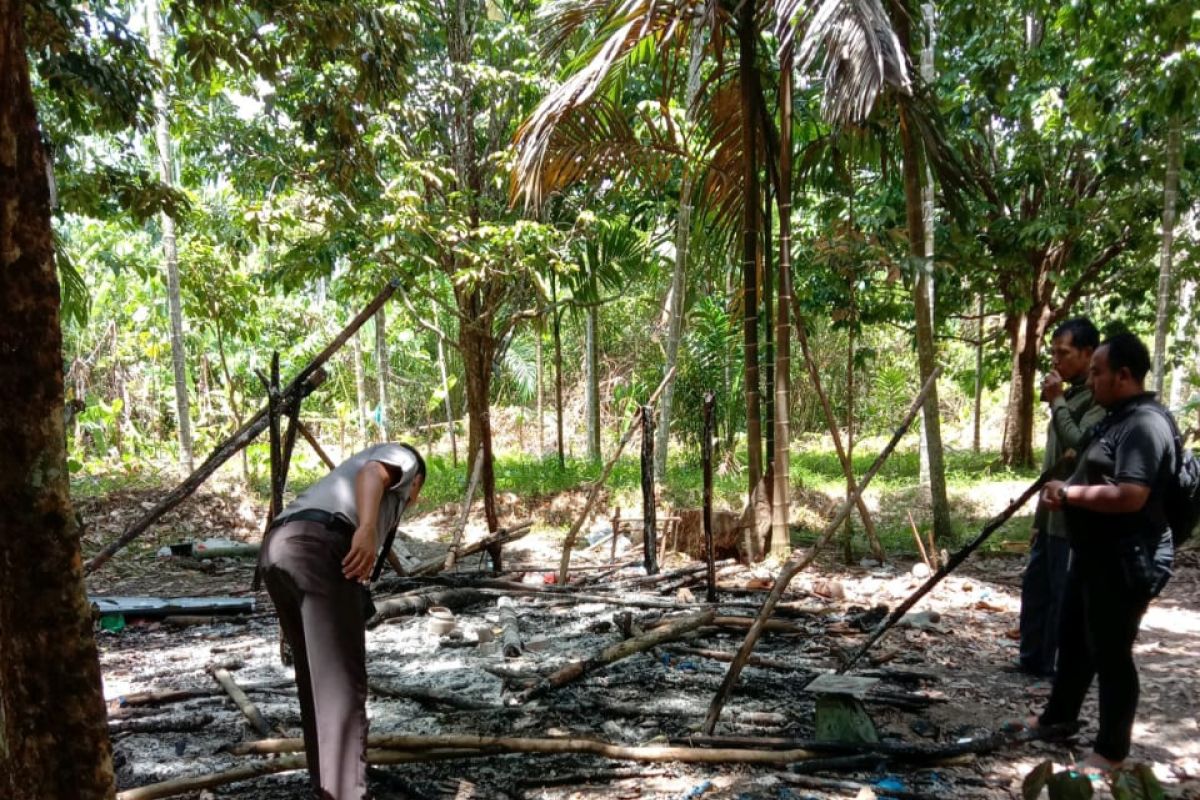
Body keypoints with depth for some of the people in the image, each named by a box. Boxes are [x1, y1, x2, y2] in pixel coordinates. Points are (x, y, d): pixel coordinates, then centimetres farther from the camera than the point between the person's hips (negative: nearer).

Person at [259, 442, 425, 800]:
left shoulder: (352, 483, 42)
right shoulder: (403, 459, 21)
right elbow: (371, 474, -5)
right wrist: (366, 530, -23)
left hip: (277, 548, 8)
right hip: (319, 548, -8)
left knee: (316, 676, 20)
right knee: (342, 682, -8)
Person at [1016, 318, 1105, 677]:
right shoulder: (1070, 395, 17)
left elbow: (1080, 446, -26)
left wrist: (1056, 401, -17)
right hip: (1051, 512, 10)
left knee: (1063, 595, -2)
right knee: (1035, 587, 14)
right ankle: (1032, 660, 24)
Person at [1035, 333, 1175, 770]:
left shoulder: (1145, 424, -21)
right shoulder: (1119, 418, 13)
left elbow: (1130, 496, -30)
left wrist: (1070, 493, -19)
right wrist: (1065, 492, 7)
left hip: (1125, 563, -10)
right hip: (1095, 555, 11)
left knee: (1110, 653, 2)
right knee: (1072, 639, 21)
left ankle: (1111, 750, 17)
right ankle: (1058, 715, 38)